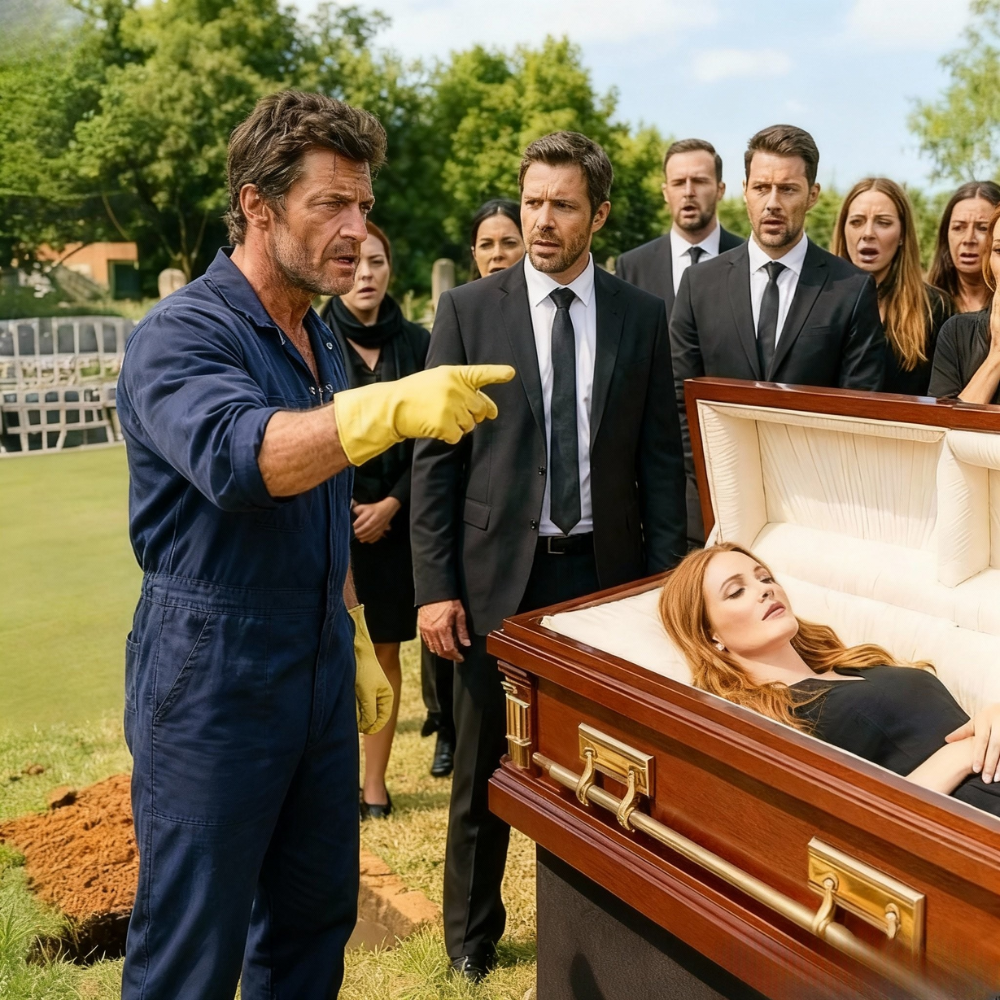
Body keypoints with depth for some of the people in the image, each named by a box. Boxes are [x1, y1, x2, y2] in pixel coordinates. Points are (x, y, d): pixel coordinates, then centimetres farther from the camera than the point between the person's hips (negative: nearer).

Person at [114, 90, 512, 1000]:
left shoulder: (320, 343, 11)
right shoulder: (181, 334, -13)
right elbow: (238, 458, -34)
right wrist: (393, 407, -47)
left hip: (320, 676, 7)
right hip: (213, 680, -7)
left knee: (316, 921, 18)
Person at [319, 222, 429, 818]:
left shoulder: (416, 343, 4)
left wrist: (392, 504, -7)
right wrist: (342, 508, -8)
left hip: (395, 519, 2)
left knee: (385, 651, 8)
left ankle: (376, 780, 21)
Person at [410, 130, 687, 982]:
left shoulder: (641, 316, 4)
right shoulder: (468, 311, -1)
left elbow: (661, 457, 5)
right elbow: (435, 458, -3)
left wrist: (665, 579, -1)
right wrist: (435, 585, -7)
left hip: (602, 570, 2)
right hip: (498, 572, -1)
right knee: (485, 768, 12)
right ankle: (472, 936, 34)